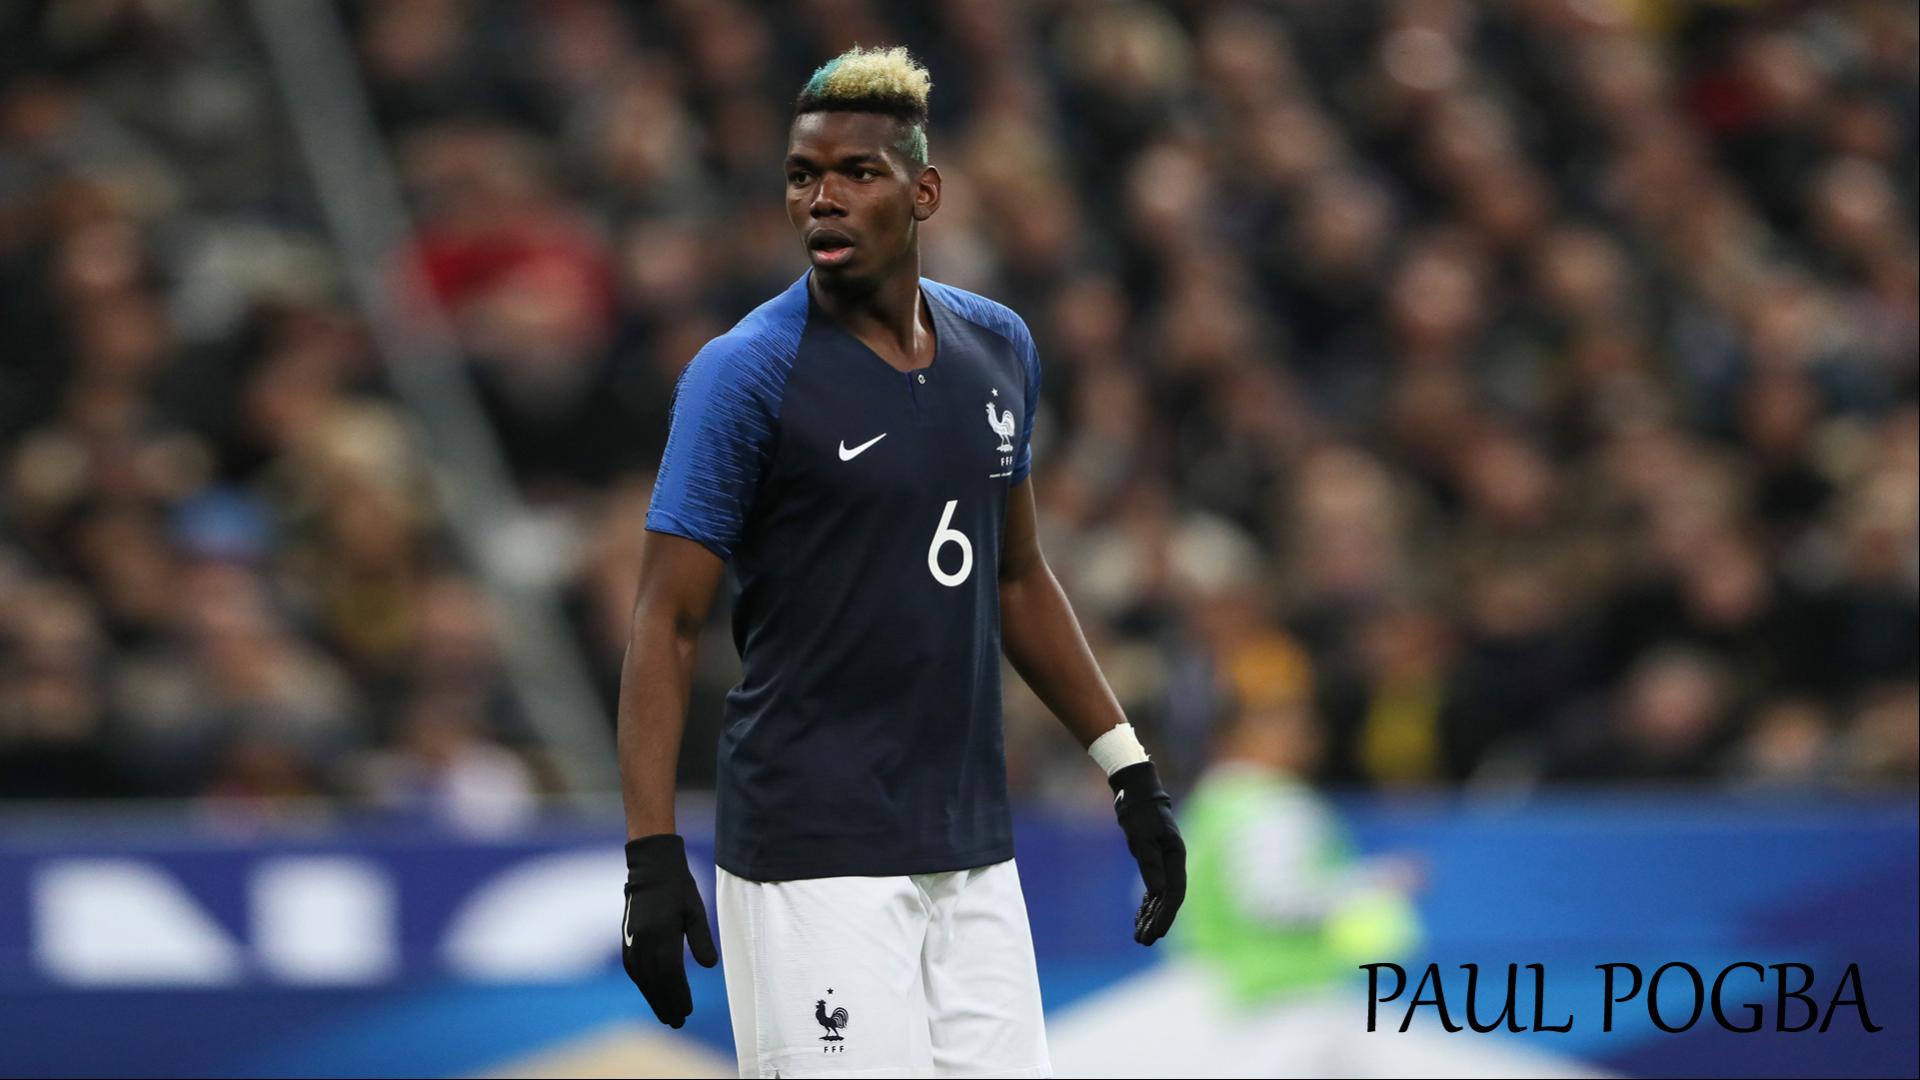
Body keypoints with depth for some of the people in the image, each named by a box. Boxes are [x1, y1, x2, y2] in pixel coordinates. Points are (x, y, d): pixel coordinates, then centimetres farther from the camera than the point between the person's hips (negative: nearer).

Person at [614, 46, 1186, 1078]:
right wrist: (652, 858, -20)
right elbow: (666, 623, -11)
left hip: (973, 856, 6)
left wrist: (1129, 769, 18)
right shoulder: (744, 373, -9)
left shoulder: (998, 346, 10)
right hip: (814, 864, -6)